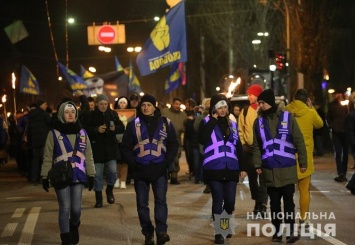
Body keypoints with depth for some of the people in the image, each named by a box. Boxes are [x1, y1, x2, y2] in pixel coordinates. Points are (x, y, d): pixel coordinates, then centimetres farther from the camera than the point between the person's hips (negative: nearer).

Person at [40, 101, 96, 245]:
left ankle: (74, 227, 34)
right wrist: (45, 177, -3)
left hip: (78, 176, 3)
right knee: (65, 208, -4)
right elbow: (48, 157, 0)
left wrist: (91, 175, 6)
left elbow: (88, 156, 10)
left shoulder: (82, 133, 8)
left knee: (76, 208, 2)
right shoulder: (54, 133, -2)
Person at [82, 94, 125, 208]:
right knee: (98, 174, 2)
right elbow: (86, 130, -6)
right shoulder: (91, 116, -1)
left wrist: (115, 128, -12)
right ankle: (98, 197, 13)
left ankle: (109, 190, 21)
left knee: (113, 171, -7)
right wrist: (96, 130, -20)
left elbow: (122, 128, 9)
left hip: (111, 147, 1)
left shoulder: (113, 114, 6)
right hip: (97, 148, -1)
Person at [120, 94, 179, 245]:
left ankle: (161, 231, -16)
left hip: (160, 170, -1)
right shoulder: (133, 124, 5)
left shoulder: (166, 123, 6)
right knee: (142, 203, 2)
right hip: (140, 170, 1)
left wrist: (167, 163, -4)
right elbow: (125, 147, 5)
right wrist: (133, 164, -7)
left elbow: (173, 145, 7)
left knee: (161, 200, -11)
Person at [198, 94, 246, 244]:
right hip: (214, 168, -3)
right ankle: (218, 232, 3)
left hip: (231, 168, 4)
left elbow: (238, 147, 16)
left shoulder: (232, 124, 13)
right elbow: (202, 140, -19)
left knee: (230, 200, 2)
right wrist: (213, 121, -14)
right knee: (218, 200, -5)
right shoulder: (207, 122, 0)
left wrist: (242, 167, 12)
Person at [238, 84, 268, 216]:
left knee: (263, 178, -7)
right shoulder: (245, 111, 8)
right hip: (249, 148, 4)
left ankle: (262, 205, -8)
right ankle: (258, 203, 20)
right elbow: (240, 130, 13)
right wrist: (242, 144, 4)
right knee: (252, 177, 9)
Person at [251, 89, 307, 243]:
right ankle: (277, 231, 16)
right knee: (274, 202, 8)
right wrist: (257, 164, -2)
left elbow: (299, 141, -1)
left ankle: (290, 231, 9)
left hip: (287, 169, -2)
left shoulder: (287, 117, -3)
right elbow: (256, 146, 8)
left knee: (288, 200, 2)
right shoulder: (259, 122, 5)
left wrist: (302, 162, -2)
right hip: (269, 170, 2)